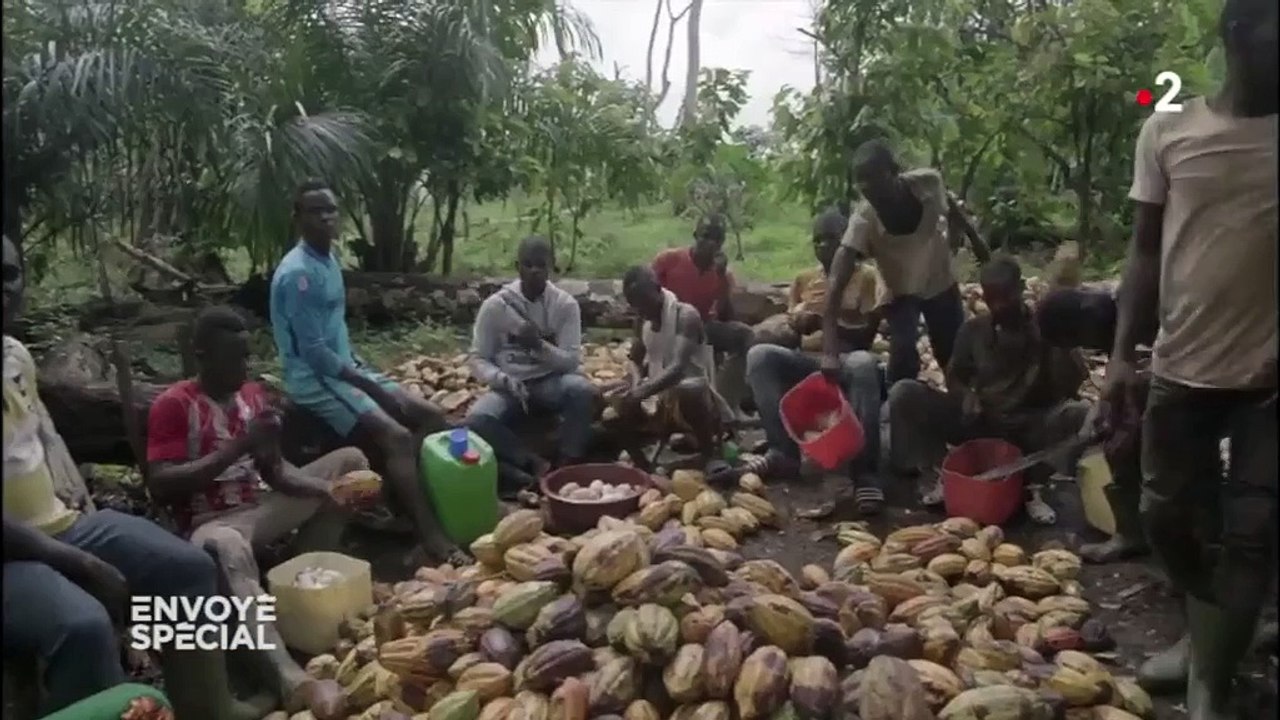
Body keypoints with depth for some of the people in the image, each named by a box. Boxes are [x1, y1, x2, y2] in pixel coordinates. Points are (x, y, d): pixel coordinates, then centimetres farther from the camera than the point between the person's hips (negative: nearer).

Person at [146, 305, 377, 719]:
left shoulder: (253, 394, 9)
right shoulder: (173, 405, -10)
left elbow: (275, 472, 9)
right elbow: (160, 487, -20)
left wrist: (331, 490, -10)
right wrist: (238, 446, -24)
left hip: (258, 510, 8)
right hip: (210, 524, -8)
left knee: (349, 460, 4)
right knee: (227, 547, -44)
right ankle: (291, 680, -59)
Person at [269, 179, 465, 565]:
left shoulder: (330, 259, 12)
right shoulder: (297, 273, -18)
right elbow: (313, 352, -21)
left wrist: (364, 371, 7)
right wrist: (370, 386, -16)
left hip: (347, 369, 10)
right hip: (316, 380, -10)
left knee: (432, 417, 0)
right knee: (397, 437, -26)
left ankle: (410, 503, 0)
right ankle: (432, 537, -24)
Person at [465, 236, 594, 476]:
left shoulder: (566, 304, -4)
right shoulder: (495, 305, -5)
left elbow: (572, 361, -8)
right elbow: (478, 360, -3)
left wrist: (540, 346, -26)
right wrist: (505, 380, -23)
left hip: (550, 383, 0)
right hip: (510, 386, 0)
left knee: (583, 389, -34)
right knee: (477, 420, -31)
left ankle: (569, 464, -19)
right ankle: (536, 465, -20)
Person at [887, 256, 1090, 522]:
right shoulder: (973, 329, 3)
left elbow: (1069, 386, -14)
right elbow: (955, 376, 9)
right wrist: (966, 396, -14)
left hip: (1028, 429, -2)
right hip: (979, 423, 2)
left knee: (1079, 412, -34)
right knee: (905, 393, -18)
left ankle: (1030, 486, -23)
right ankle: (934, 475, -19)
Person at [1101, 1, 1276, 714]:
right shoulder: (1168, 131, 1)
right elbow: (1147, 252, 4)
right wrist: (1123, 353, -2)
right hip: (1183, 367, 1)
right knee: (1164, 515, 11)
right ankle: (1207, 628, 40)